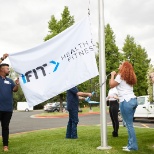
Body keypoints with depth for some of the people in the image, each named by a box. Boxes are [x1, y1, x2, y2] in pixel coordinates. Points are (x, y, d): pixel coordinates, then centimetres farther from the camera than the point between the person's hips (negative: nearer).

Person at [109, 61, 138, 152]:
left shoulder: (121, 76, -2)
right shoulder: (130, 77, 21)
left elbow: (111, 84, 0)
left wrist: (112, 75, 12)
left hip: (126, 101, -8)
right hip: (133, 100, 8)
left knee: (129, 124, -6)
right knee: (130, 124, 12)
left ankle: (133, 146, -4)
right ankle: (131, 144, 15)